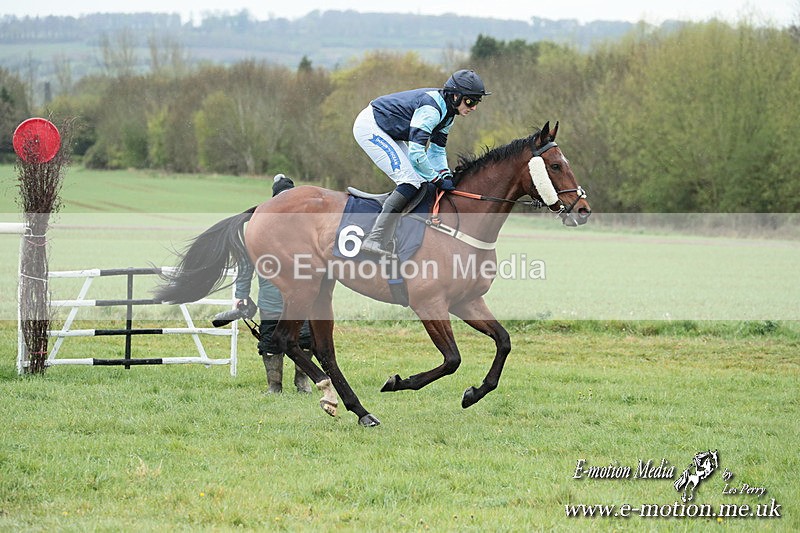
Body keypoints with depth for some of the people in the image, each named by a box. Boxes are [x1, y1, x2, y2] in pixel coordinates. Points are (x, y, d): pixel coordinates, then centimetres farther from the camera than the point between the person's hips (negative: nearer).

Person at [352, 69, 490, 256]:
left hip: (387, 132, 10)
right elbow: (416, 152, -30)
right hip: (369, 127, -10)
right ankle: (375, 239, -24)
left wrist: (446, 175, -4)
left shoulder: (447, 111, 4)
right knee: (411, 180, -18)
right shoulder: (431, 108, -27)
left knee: (420, 181, 5)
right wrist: (438, 179, -21)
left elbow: (437, 150, 12)